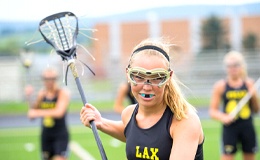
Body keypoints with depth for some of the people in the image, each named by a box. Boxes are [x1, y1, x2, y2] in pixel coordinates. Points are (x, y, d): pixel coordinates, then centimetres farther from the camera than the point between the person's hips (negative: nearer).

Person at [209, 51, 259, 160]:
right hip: (230, 127, -3)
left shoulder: (249, 84, 5)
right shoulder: (220, 86, -2)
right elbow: (213, 111, -1)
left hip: (247, 126, 3)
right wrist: (223, 117, -20)